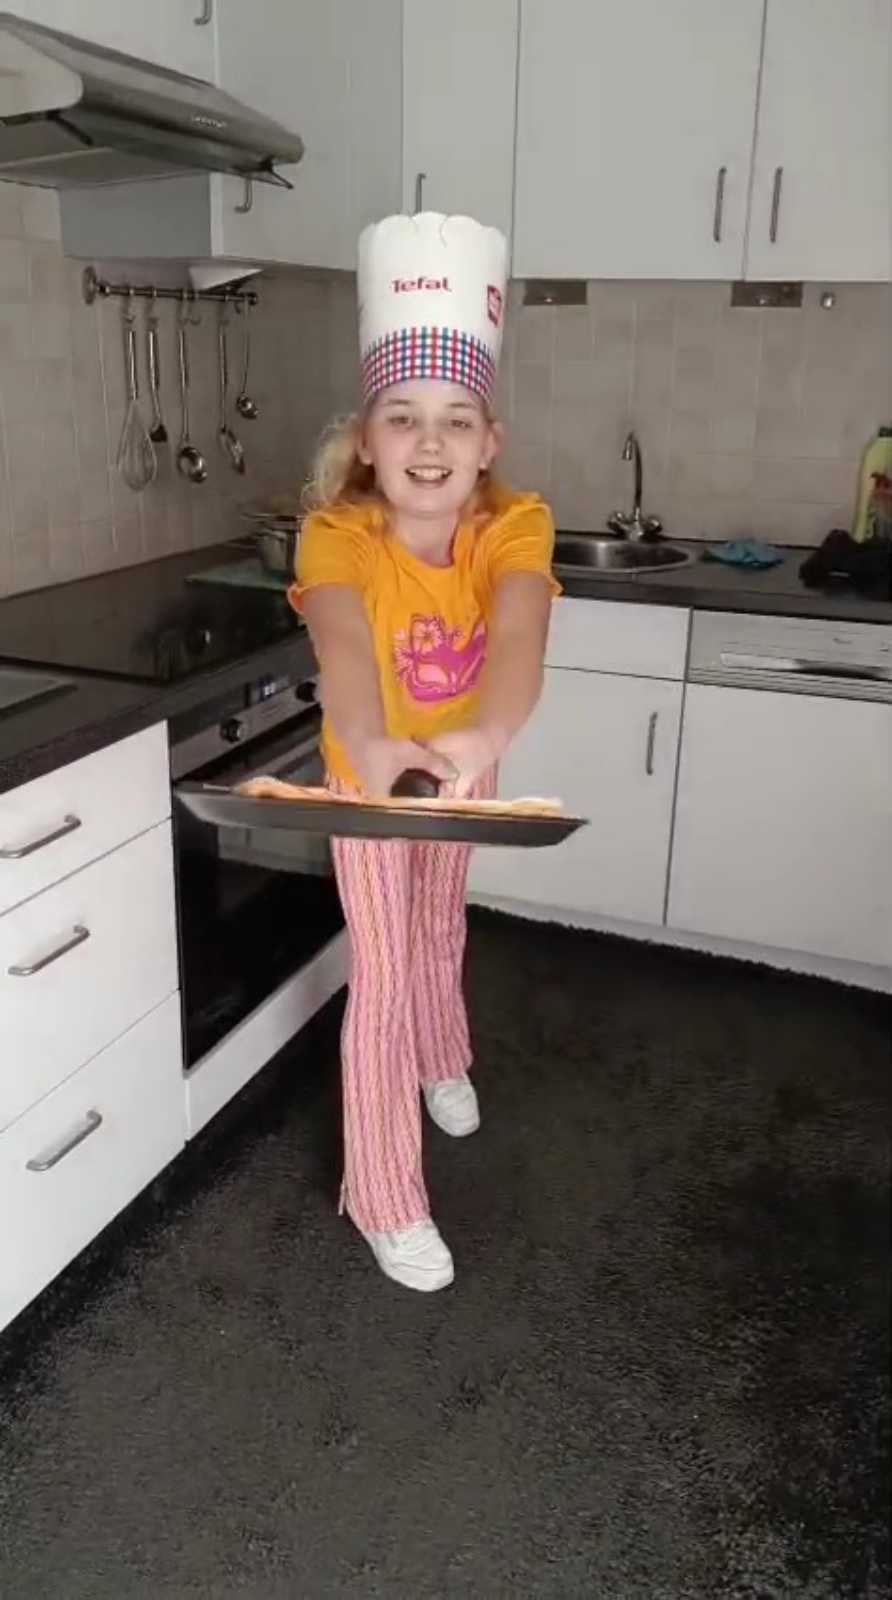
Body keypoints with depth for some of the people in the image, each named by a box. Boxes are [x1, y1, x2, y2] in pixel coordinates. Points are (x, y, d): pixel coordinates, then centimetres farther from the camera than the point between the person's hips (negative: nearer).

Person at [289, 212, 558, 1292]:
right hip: (368, 774, -3)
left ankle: (441, 1061, 57)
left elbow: (516, 639, -48)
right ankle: (385, 1199, 16)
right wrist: (374, 744, -74)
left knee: (441, 929, 25)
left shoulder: (514, 528, -28)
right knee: (382, 973, -1)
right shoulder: (337, 536, -32)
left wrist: (483, 735, -69)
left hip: (463, 766, 3)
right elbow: (343, 645, -52)